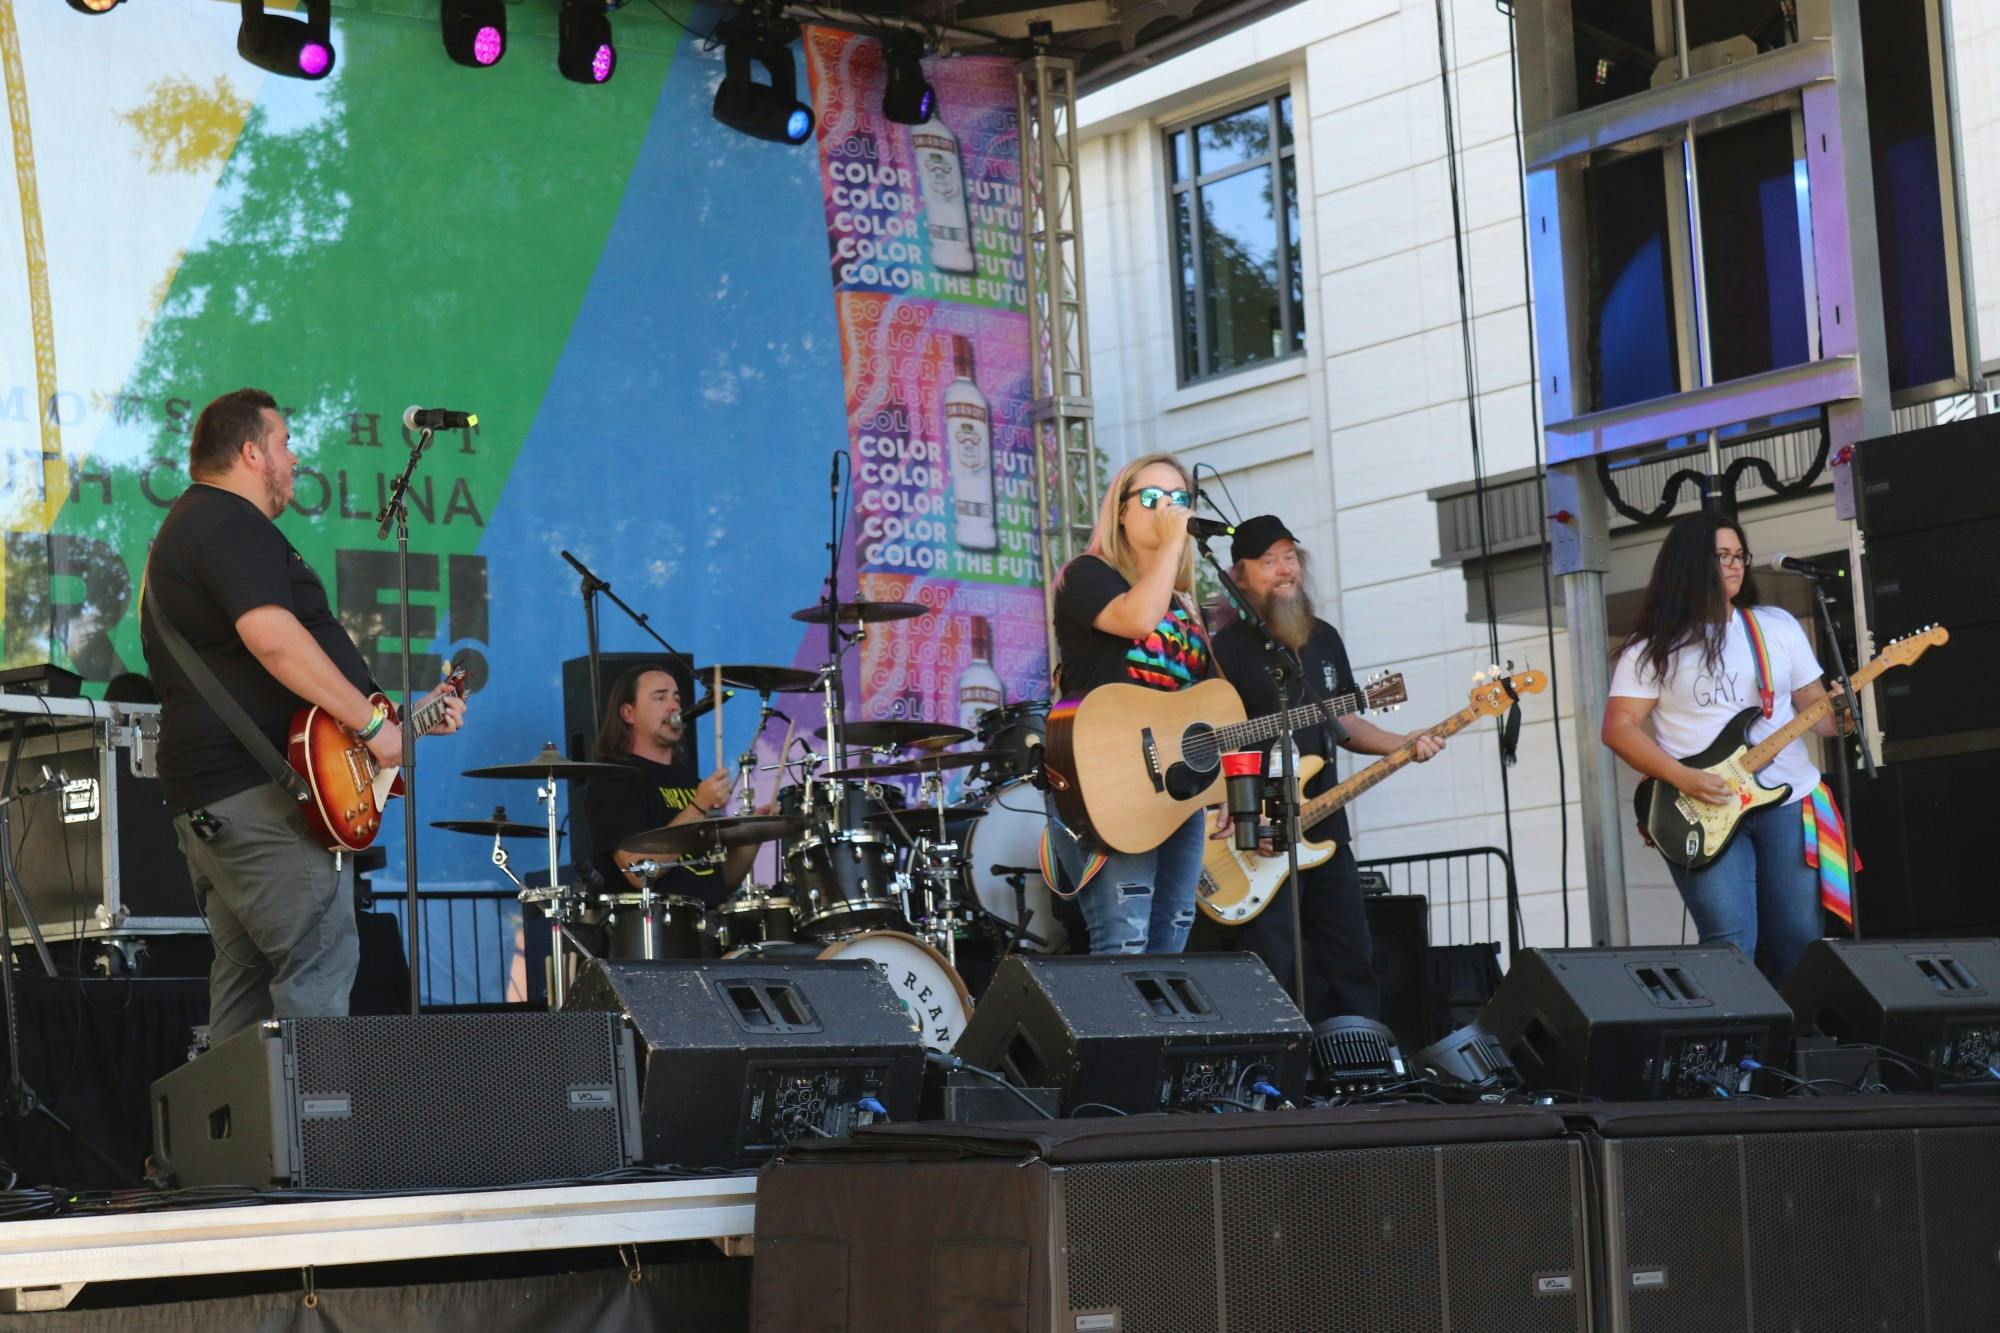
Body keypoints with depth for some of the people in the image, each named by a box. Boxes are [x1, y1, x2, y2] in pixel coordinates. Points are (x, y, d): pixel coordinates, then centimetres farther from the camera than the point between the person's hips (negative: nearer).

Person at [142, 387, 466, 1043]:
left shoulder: (186, 527, 26)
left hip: (203, 792, 11)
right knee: (320, 960, -14)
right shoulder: (233, 526, -10)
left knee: (246, 975, 11)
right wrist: (371, 723, -20)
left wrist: (406, 716, 26)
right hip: (259, 788, -11)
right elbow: (273, 640, -27)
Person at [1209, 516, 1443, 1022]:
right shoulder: (1230, 647, -9)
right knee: (1271, 969, -6)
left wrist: (1401, 744, 5)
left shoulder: (1325, 639, 13)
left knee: (1351, 960, 10)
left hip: (1324, 828, 7)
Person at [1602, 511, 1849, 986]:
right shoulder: (1655, 646, 1)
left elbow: (1814, 705, 13)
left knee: (1798, 944, 0)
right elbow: (1618, 727, -3)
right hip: (1703, 814, -3)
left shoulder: (1777, 626, 12)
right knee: (1730, 949, -14)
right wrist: (1684, 778, -15)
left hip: (1788, 801, 3)